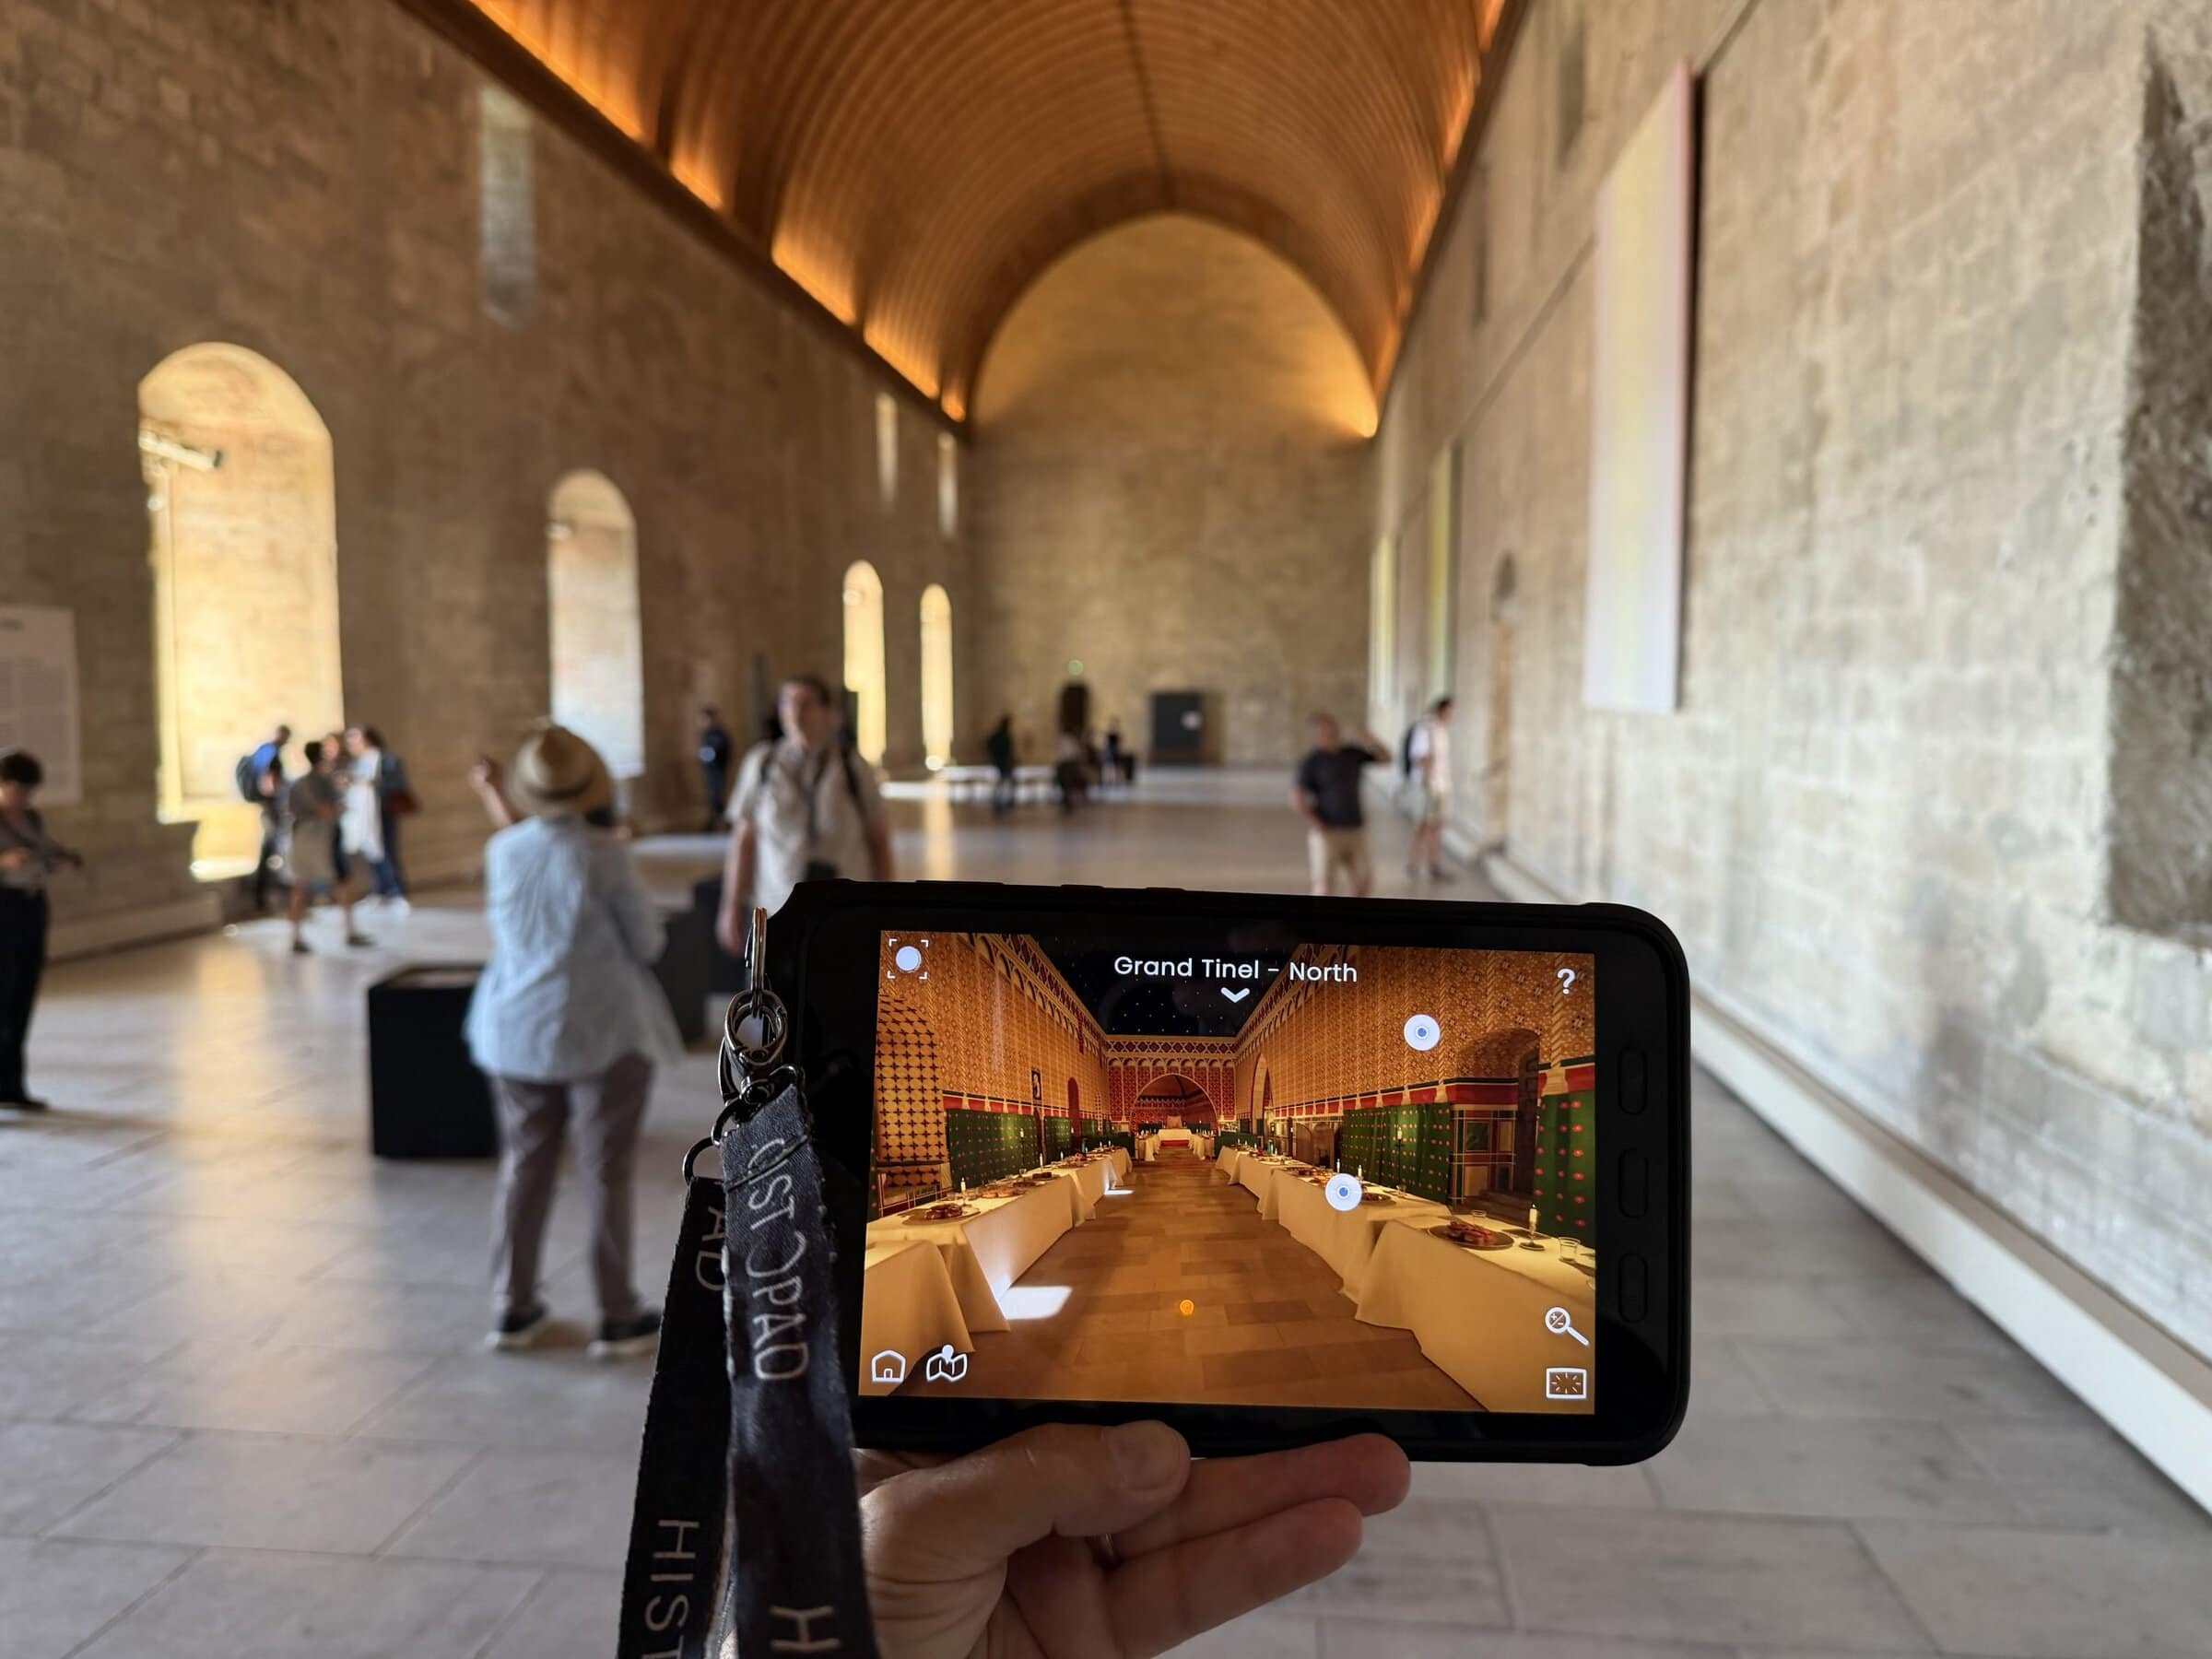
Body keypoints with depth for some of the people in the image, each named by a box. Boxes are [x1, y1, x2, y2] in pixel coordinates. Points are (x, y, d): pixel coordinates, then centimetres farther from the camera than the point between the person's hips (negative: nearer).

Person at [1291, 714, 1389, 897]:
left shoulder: (1351, 753, 7)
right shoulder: (1312, 760, -10)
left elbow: (1385, 757, 12)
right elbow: (1296, 797, -16)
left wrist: (1373, 742, -9)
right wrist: (1318, 826, -18)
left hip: (1354, 831, 6)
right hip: (1326, 832, -6)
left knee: (1363, 880, 7)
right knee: (1325, 885, -6)